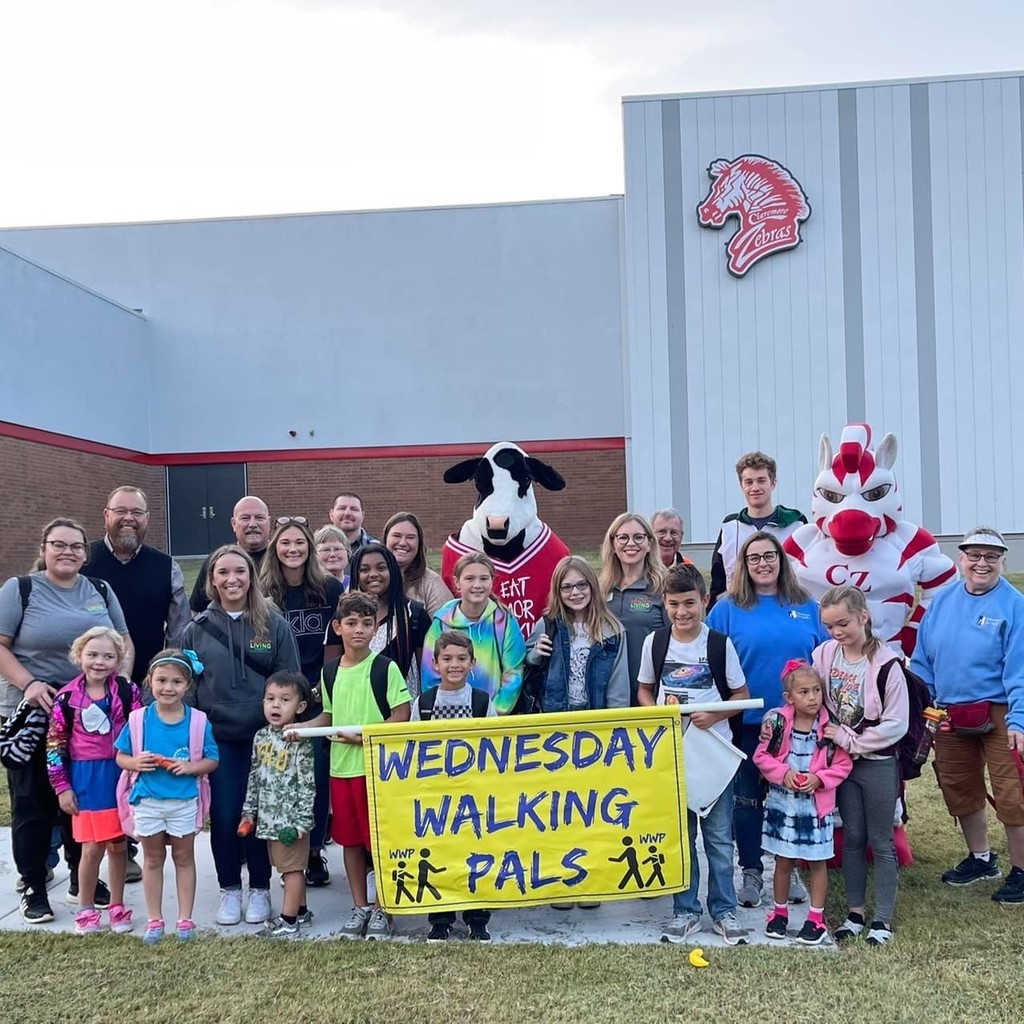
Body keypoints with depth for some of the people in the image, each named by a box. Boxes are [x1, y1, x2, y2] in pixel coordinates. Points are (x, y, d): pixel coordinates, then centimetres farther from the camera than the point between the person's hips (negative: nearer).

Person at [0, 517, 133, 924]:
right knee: (33, 803, 5)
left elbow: (124, 642, 12)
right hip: (33, 715, -3)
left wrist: (123, 677, -5)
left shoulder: (101, 592, 7)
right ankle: (33, 888, 18)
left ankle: (83, 880, 26)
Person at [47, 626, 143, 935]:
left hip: (122, 776, 1)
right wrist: (62, 787, -2)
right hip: (86, 779, -1)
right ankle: (86, 908, 20)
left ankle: (117, 906, 25)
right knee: (92, 848, 2)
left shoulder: (128, 692, -5)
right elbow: (55, 745, -1)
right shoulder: (67, 697, -6)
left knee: (118, 844, 11)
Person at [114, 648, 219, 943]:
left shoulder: (198, 721, -9)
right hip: (147, 799, 1)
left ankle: (185, 918, 23)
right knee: (153, 859, 15)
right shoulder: (138, 719, -6)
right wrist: (135, 763, -19)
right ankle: (154, 919, 26)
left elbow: (212, 760, -4)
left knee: (184, 858, 12)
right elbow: (121, 757, 2)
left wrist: (189, 767, -21)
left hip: (184, 800, -1)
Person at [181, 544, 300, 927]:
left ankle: (259, 889, 23)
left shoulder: (274, 625, -1)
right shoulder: (196, 630, 3)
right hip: (216, 738, 1)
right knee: (223, 816, 5)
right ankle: (229, 889, 23)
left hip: (264, 736, -1)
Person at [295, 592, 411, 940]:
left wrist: (364, 736, -17)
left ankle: (381, 908, 17)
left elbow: (402, 714, -10)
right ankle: (359, 906, 26)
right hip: (340, 765, 5)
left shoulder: (385, 667, -8)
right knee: (349, 838, 12)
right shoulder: (330, 673, 8)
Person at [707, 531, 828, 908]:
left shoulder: (806, 607, 5)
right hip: (747, 722, -2)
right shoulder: (727, 609, -2)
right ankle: (751, 872, 22)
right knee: (747, 799, 7)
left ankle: (791, 870, 28)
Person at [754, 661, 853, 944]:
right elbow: (761, 756, -2)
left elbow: (843, 764, -5)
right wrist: (784, 773, -15)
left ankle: (816, 918, 24)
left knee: (817, 862, 10)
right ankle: (780, 912, 29)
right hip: (782, 802, 1)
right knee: (783, 861, 13)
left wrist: (818, 779, -17)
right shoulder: (777, 721, -8)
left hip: (816, 803, -1)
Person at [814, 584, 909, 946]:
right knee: (852, 837, 12)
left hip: (878, 764, -4)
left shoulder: (885, 665, -17)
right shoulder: (824, 654, -4)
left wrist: (848, 739, -14)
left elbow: (896, 724, -16)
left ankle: (882, 919, 17)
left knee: (881, 842, 7)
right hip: (841, 760, 4)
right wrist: (832, 738, -6)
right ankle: (855, 913, 23)